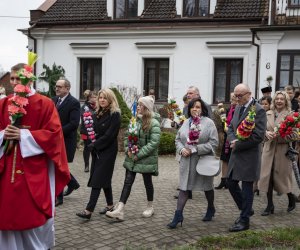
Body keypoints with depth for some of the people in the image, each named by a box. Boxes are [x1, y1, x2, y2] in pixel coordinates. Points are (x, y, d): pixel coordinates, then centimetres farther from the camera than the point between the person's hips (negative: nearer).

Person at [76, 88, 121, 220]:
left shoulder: (115, 115, -11)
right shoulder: (97, 114, 11)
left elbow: (109, 135, -16)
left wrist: (94, 145, -12)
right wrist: (93, 143, -2)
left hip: (108, 151, -7)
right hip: (97, 150, 7)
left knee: (97, 179, -10)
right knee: (104, 178, 14)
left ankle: (89, 210, -11)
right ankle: (110, 204, 26)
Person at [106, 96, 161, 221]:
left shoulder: (154, 124, -11)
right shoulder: (134, 120, 7)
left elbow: (153, 143, -18)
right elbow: (127, 137, 11)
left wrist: (139, 154, -20)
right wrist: (128, 149, -7)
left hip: (146, 159, -4)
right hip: (132, 158, 5)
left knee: (148, 183, 11)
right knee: (127, 182, -2)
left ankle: (150, 207, 31)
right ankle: (119, 210, -6)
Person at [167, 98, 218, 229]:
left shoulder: (209, 123, -8)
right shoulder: (186, 122, 6)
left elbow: (213, 143, -14)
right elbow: (178, 139, 12)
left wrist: (195, 149, -20)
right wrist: (182, 149, -9)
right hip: (186, 161, 3)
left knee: (207, 186, 15)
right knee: (183, 187, 0)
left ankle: (211, 209, 38)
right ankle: (178, 215, 1)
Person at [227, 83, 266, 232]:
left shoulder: (258, 110, -14)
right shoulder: (238, 108, 10)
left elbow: (258, 136, -19)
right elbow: (231, 128, 15)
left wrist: (238, 145, -15)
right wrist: (233, 140, -7)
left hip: (249, 155, -8)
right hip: (236, 154, 8)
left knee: (246, 188, 2)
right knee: (231, 183, 13)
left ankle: (244, 221, 16)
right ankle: (246, 210, 33)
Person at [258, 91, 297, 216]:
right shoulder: (268, 114, 8)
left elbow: (293, 133, -7)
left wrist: (279, 135, -22)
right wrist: (267, 133, -12)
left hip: (283, 149, -3)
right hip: (269, 148, 4)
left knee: (282, 176, 4)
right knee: (267, 176, 3)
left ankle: (291, 199, 31)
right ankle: (270, 205, 14)